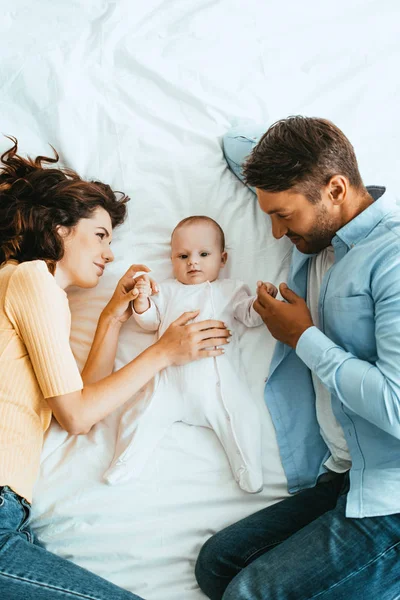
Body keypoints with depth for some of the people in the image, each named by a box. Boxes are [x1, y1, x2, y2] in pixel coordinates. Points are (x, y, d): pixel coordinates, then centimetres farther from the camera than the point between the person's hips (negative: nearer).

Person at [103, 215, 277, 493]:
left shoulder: (231, 288, 23)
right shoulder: (168, 290, 27)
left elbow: (250, 316, 13)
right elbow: (151, 322, 21)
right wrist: (142, 302, 1)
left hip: (218, 378, -1)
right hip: (172, 377, 2)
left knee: (242, 416, -19)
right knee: (143, 413, -11)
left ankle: (249, 473, -5)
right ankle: (125, 464, 4)